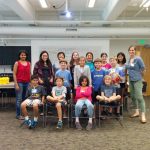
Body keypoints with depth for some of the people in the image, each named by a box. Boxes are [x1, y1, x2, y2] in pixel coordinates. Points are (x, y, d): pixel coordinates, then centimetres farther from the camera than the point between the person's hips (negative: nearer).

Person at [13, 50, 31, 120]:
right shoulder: (17, 63, -2)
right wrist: (16, 84, -11)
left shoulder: (28, 63, 11)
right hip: (19, 83, -4)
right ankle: (18, 115, 4)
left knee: (25, 98, 8)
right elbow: (14, 74, -5)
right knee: (19, 99, -3)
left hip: (27, 83, 4)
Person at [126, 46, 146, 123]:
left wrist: (139, 75, 2)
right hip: (131, 80, 8)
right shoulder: (128, 60, 9)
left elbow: (143, 68, -9)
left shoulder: (138, 59, -11)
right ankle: (137, 112, 25)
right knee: (133, 96, 13)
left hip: (137, 80, -7)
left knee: (139, 97, -12)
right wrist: (130, 75, 11)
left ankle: (143, 115, -7)